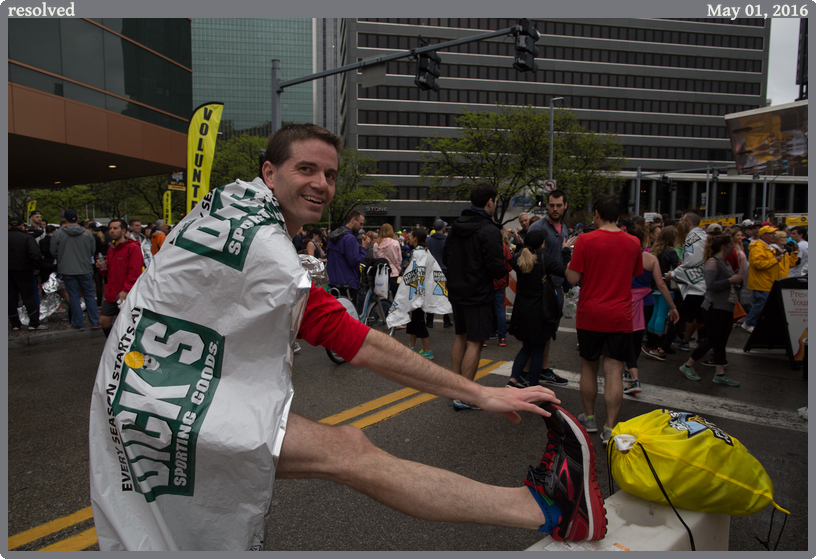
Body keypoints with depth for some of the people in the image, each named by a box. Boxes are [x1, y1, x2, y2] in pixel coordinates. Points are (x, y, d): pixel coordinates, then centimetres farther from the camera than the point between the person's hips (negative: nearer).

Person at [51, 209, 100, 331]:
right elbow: (93, 250, 5)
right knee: (89, 295, 9)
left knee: (73, 297, 5)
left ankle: (78, 323, 8)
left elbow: (54, 251, 1)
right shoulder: (88, 233, -3)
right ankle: (95, 322, 8)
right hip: (85, 269, 1)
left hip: (67, 270, -1)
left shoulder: (58, 234, -7)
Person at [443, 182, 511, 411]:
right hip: (478, 295, -8)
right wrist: (506, 266, 0)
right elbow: (497, 268, -20)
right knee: (474, 343, -2)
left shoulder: (457, 226, 6)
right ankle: (465, 397, 1)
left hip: (456, 291, 8)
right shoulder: (489, 230, -18)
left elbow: (446, 257, 12)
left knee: (461, 337, 18)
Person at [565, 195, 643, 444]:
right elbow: (635, 275, 15)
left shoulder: (585, 240, -9)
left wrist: (570, 261, 8)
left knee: (588, 367, 15)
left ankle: (589, 418, 27)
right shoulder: (633, 243, 2)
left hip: (589, 315, -1)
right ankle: (610, 429, 2)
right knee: (614, 372, 2)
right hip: (620, 317, 1)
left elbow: (573, 278, -10)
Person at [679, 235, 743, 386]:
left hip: (726, 308, 9)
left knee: (722, 340, 9)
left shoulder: (726, 263, 15)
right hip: (715, 307, -9)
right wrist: (731, 280, -20)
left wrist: (737, 278, 6)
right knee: (713, 339, -4)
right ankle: (687, 366, 7)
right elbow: (711, 285, -23)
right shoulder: (713, 262, -14)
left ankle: (720, 374, 13)